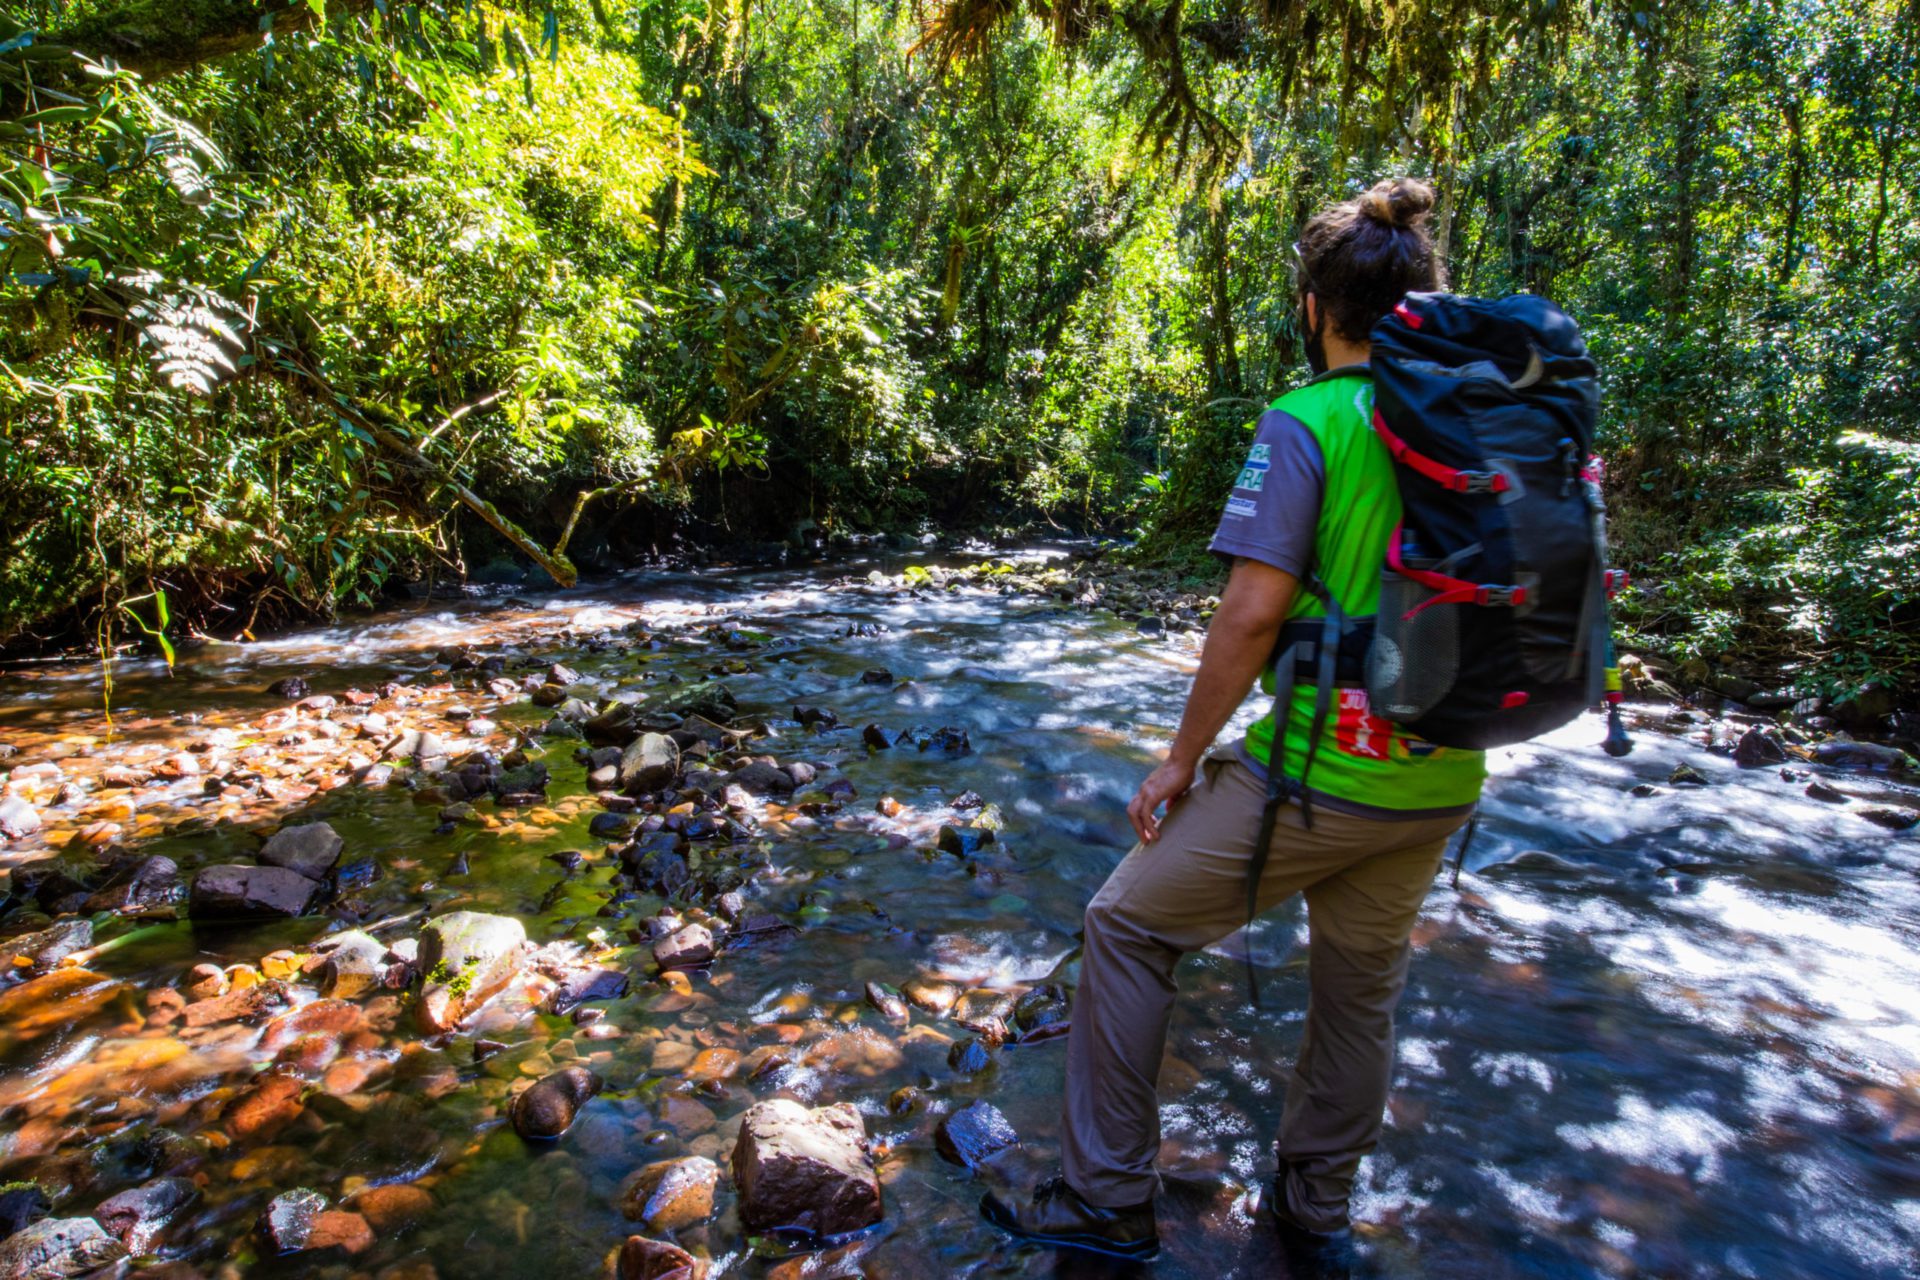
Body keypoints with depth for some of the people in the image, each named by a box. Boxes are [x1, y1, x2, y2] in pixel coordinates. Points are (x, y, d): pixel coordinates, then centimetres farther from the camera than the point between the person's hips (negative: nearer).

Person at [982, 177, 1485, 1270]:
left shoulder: (1307, 421, -12)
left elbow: (1253, 613, -19)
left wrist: (1182, 759, -9)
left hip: (1316, 771, -7)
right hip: (1441, 786, 7)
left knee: (1130, 928, 10)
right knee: (1363, 986, 23)